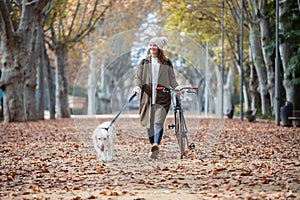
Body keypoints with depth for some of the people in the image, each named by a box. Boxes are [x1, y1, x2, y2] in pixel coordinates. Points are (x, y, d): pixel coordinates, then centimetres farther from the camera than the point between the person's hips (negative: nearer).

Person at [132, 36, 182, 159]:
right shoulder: (144, 62, 14)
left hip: (162, 96, -2)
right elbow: (138, 77, 8)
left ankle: (156, 146, -31)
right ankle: (153, 145, 19)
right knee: (148, 122, 4)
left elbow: (172, 79, 11)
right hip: (147, 95, 2)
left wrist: (177, 88, -7)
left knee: (158, 121, -17)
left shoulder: (167, 63, 11)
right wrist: (137, 87, -11)